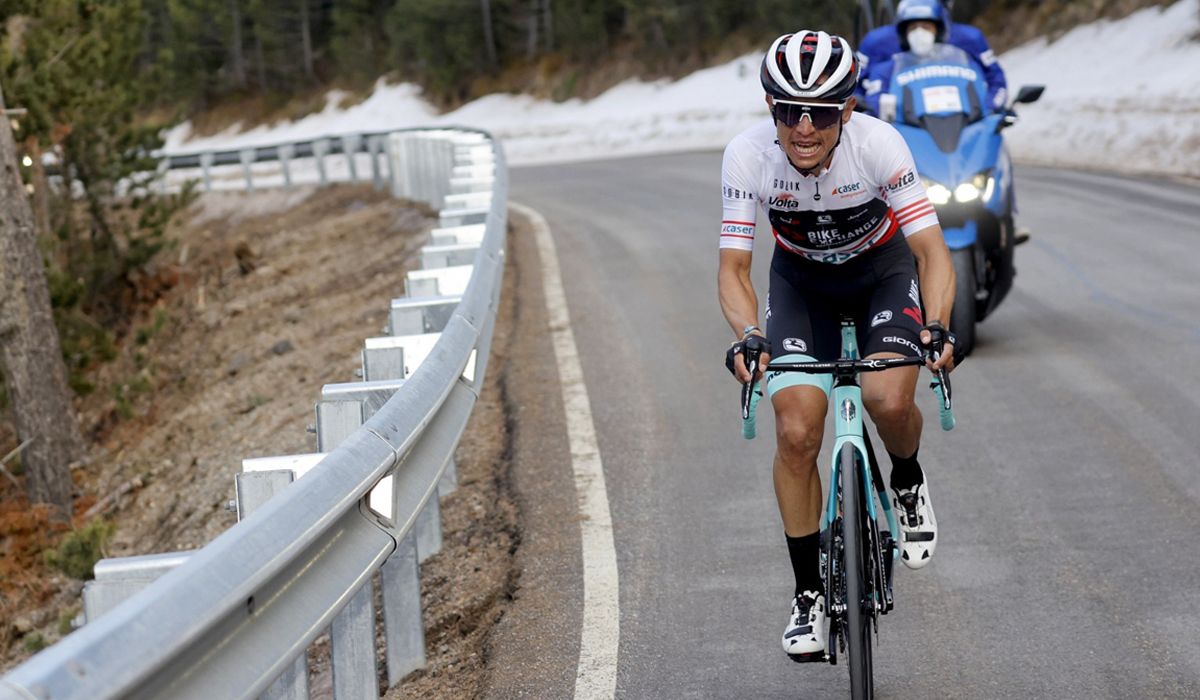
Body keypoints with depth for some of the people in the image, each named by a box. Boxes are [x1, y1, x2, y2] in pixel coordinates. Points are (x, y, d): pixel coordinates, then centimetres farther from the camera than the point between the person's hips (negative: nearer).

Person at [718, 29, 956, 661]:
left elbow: (932, 251, -29)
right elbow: (732, 266, -23)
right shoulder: (748, 155, -28)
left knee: (888, 400, -27)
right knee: (796, 433, -13)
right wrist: (747, 337, -41)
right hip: (802, 281, 1)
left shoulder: (878, 144, -31)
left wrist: (936, 327, -46)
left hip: (884, 270, -1)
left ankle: (908, 484, 9)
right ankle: (808, 593, 4)